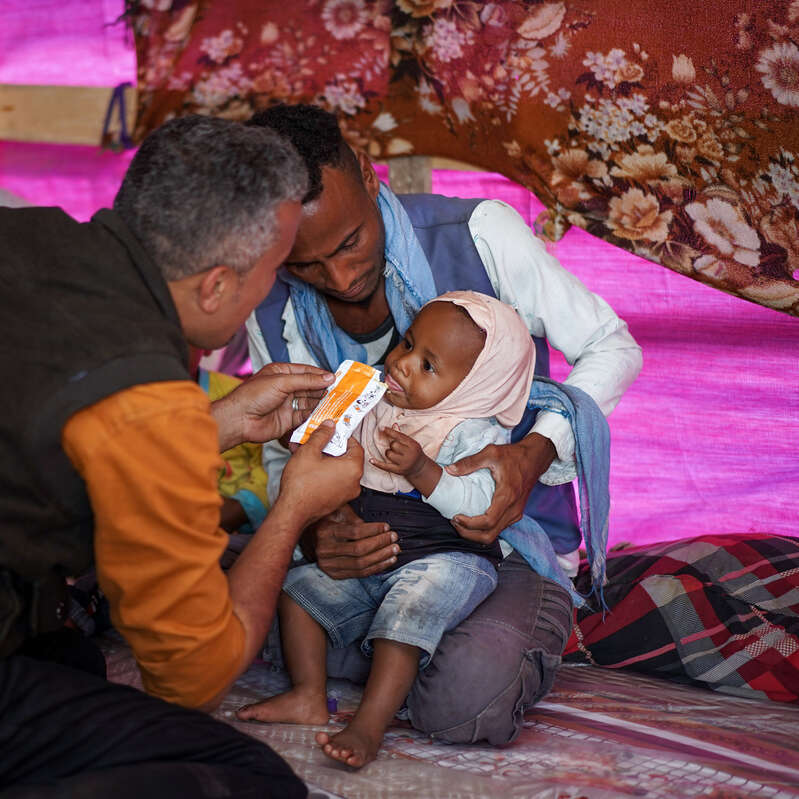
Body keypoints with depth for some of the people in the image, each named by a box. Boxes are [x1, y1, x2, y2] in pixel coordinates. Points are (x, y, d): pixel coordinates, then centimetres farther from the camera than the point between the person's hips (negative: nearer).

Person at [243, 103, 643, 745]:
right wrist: (308, 525, -20)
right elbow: (284, 456, 5)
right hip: (371, 540, 4)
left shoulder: (477, 233, -17)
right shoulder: (274, 313, -5)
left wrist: (537, 450, -26)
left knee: (464, 703, -32)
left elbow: (612, 348, -7)